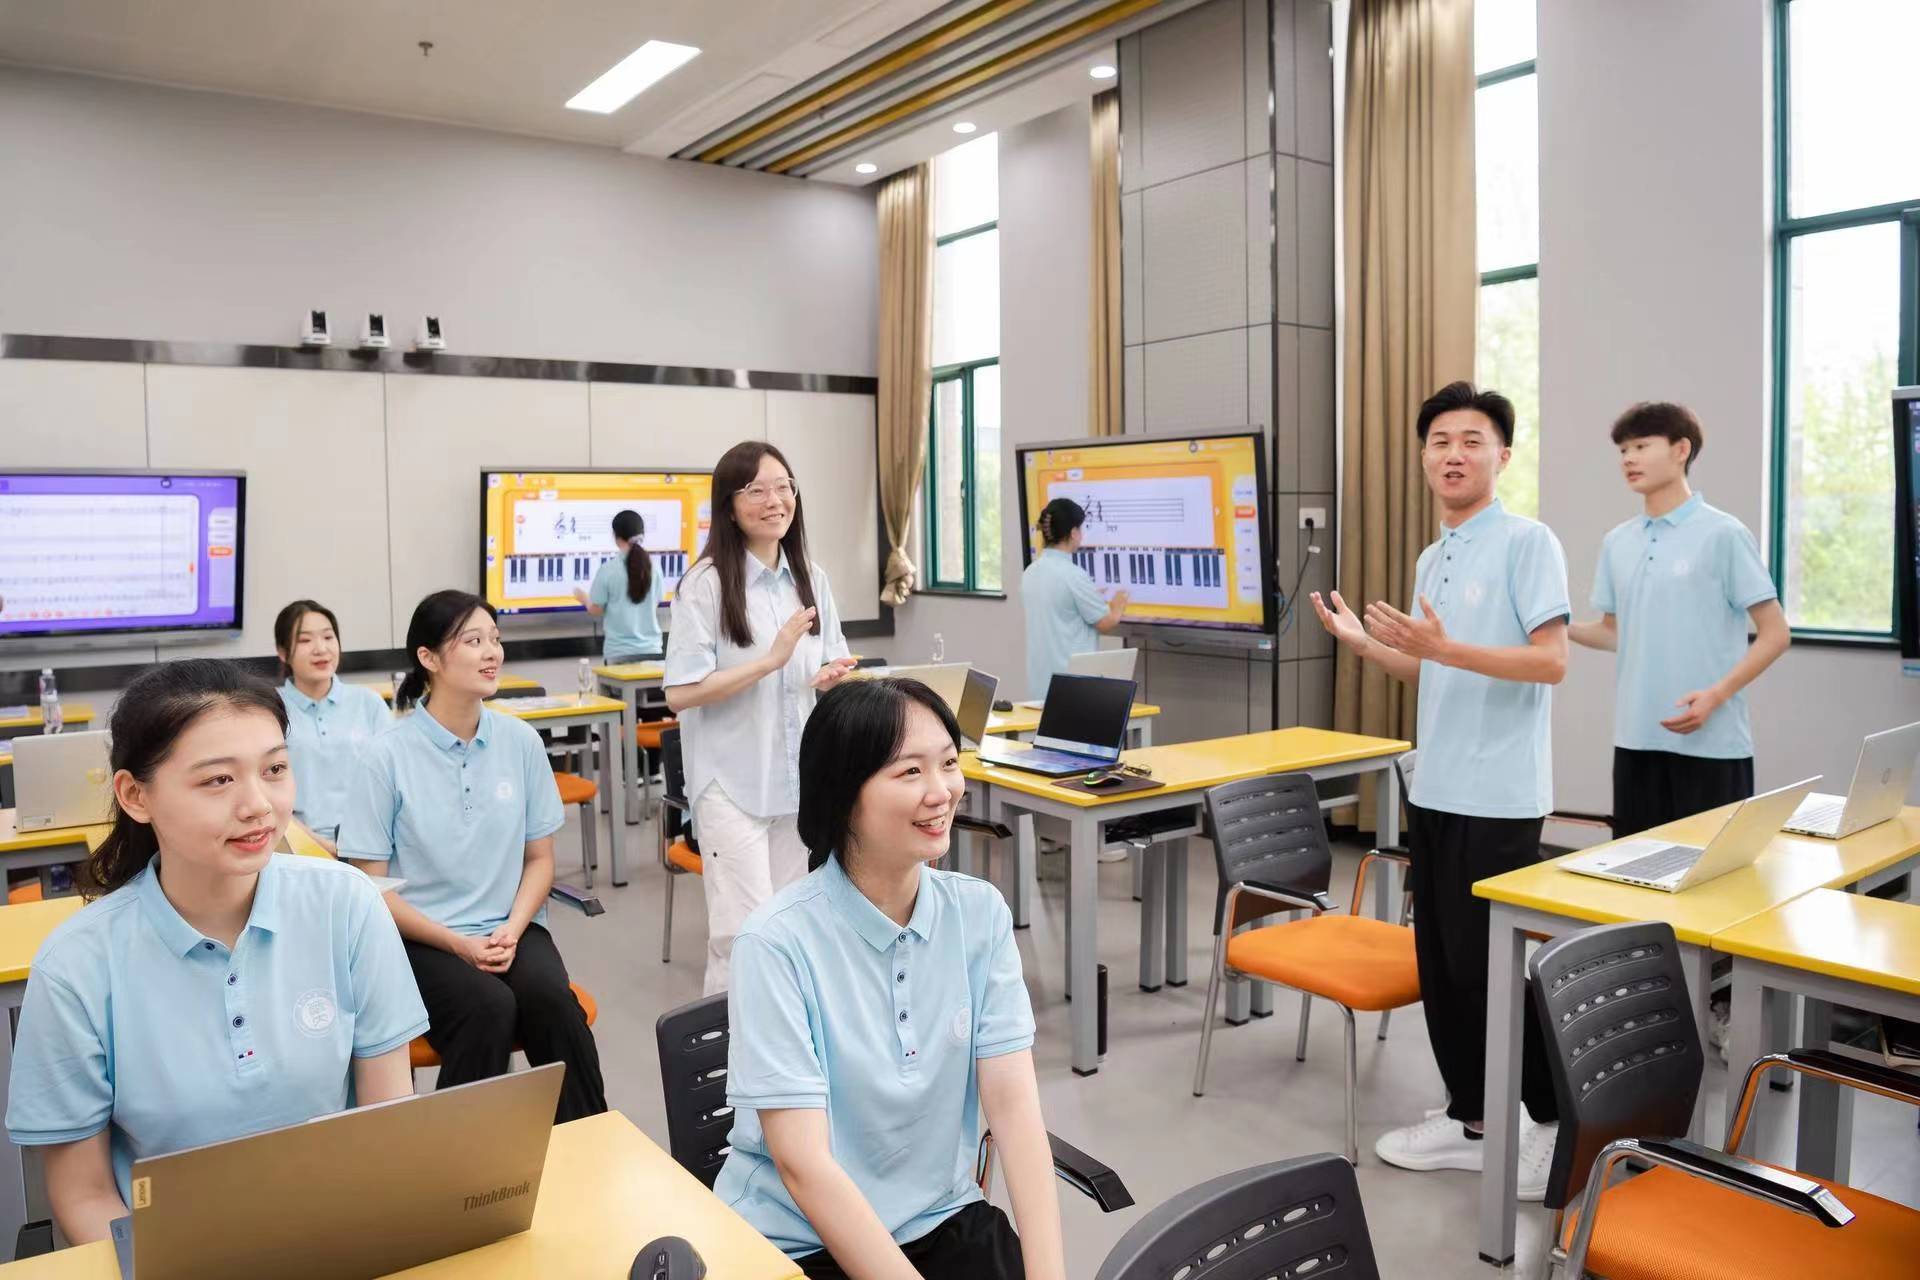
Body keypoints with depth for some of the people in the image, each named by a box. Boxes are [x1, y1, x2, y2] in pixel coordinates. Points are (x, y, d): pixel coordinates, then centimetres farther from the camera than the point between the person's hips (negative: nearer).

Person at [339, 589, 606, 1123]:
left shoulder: (521, 740, 1)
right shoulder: (388, 756, -8)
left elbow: (540, 858, 8)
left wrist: (512, 929, -9)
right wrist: (459, 943, -15)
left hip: (511, 928, 3)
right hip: (421, 937, -2)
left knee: (552, 1000, -28)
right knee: (487, 1008, -31)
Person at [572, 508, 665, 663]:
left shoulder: (608, 570, -10)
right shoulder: (653, 567, 0)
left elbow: (596, 610, -2)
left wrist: (584, 598, 19)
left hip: (620, 652, -3)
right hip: (651, 649, 3)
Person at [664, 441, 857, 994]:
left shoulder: (811, 579, 7)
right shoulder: (707, 582, -12)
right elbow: (680, 694, -17)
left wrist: (831, 678, -7)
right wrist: (772, 659, -21)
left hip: (798, 777, 6)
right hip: (733, 781, -6)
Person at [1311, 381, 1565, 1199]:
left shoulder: (1528, 543, -10)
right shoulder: (1431, 560, 14)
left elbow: (1551, 662, -18)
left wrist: (1443, 647, -27)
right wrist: (1366, 644, 8)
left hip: (1499, 795, -8)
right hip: (1434, 789, 8)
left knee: (1495, 965, -1)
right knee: (1441, 963, 13)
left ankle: (1555, 1122, 17)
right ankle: (1468, 1117, 26)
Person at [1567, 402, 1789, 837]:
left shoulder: (1723, 534, -6)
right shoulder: (1617, 543, 10)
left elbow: (1775, 633, -5)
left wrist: (1716, 695, -18)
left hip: (1712, 744, -5)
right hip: (1634, 739, 5)